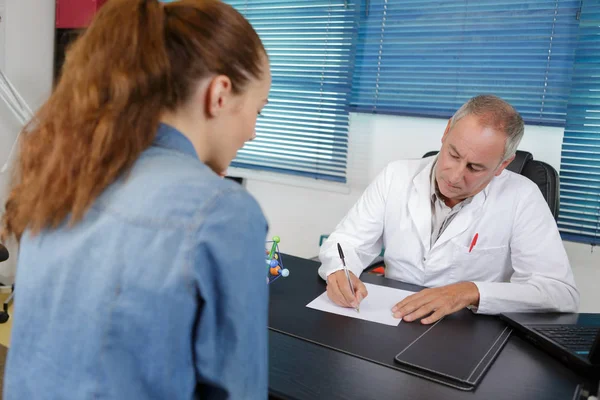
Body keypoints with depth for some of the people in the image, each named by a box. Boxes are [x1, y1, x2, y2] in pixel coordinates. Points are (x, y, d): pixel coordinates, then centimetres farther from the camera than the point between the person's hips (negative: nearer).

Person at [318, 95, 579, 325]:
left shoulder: (521, 198, -10)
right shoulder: (396, 176, -2)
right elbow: (347, 241, 1)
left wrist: (471, 292, -26)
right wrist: (339, 272, -21)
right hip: (392, 327, 2)